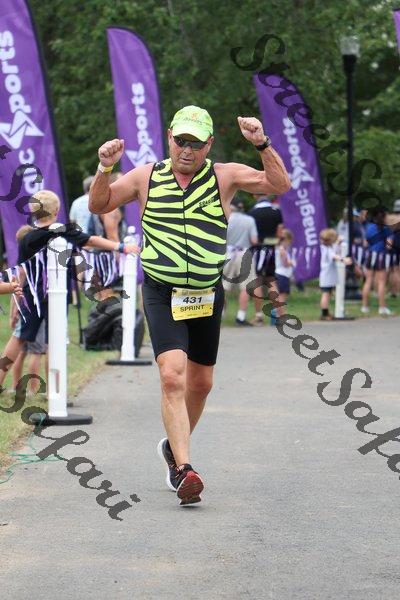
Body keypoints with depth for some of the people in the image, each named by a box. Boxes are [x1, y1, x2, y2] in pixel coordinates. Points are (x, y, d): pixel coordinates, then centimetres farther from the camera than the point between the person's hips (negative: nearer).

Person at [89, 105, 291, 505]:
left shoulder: (224, 177, 0)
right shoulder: (146, 178, 2)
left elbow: (280, 185, -8)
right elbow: (98, 206, 8)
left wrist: (262, 144, -22)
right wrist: (104, 169, -10)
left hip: (207, 295, 2)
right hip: (161, 293, -2)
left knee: (200, 383, 13)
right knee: (172, 376, -19)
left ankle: (174, 448, 39)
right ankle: (183, 471, -23)